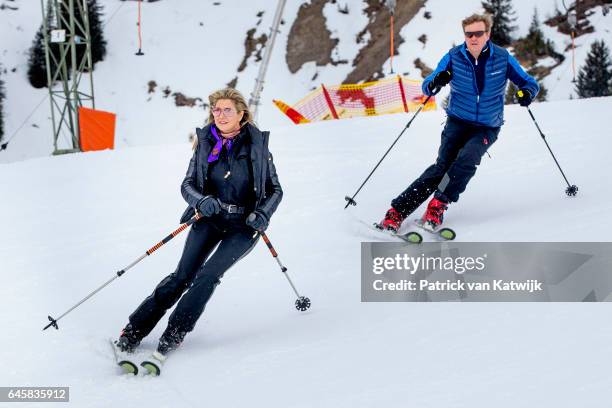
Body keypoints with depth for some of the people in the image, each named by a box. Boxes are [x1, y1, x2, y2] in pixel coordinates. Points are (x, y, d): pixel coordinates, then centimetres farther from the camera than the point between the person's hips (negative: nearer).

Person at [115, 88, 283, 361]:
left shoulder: (257, 144, -5)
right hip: (209, 217, 1)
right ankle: (133, 332, -6)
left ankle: (174, 333, -11)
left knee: (208, 274, -20)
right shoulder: (205, 142, 0)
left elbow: (275, 189, 2)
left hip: (244, 225, -1)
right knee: (184, 274, -10)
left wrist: (263, 213, -17)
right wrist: (201, 201, -24)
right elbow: (187, 185, -1)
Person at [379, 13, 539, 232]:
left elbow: (528, 82, 1)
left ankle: (437, 206, -24)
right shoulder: (453, 57, -7)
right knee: (442, 165, -17)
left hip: (487, 128, 0)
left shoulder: (502, 58, -7)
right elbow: (427, 87, -6)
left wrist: (528, 92, -23)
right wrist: (436, 83, -31)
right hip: (458, 122, 0)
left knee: (467, 158, -29)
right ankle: (396, 212, -19)